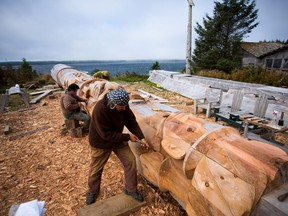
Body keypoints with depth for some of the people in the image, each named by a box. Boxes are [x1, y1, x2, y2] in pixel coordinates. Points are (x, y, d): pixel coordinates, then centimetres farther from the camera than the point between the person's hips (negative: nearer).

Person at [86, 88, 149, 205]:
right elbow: (106, 134, -32)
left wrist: (141, 137, -16)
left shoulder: (122, 105, -19)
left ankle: (130, 189, 23)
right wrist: (127, 137, -26)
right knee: (96, 168, 14)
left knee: (130, 161, 1)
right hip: (101, 143, -4)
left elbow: (131, 121, -8)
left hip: (118, 139, 5)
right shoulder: (100, 110, -36)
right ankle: (93, 191, 43)